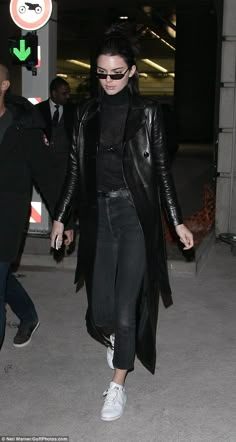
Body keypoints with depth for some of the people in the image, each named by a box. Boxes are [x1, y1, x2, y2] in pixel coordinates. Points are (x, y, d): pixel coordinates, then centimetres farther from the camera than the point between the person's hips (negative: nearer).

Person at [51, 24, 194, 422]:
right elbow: (75, 170, 9)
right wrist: (60, 216, 9)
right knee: (100, 309, 6)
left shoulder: (146, 112, -2)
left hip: (136, 215, -3)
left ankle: (118, 384, 16)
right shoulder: (87, 113, 6)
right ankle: (114, 337, 43)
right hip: (98, 216, 3)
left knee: (126, 306, -3)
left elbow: (161, 170, -1)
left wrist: (178, 222, -3)